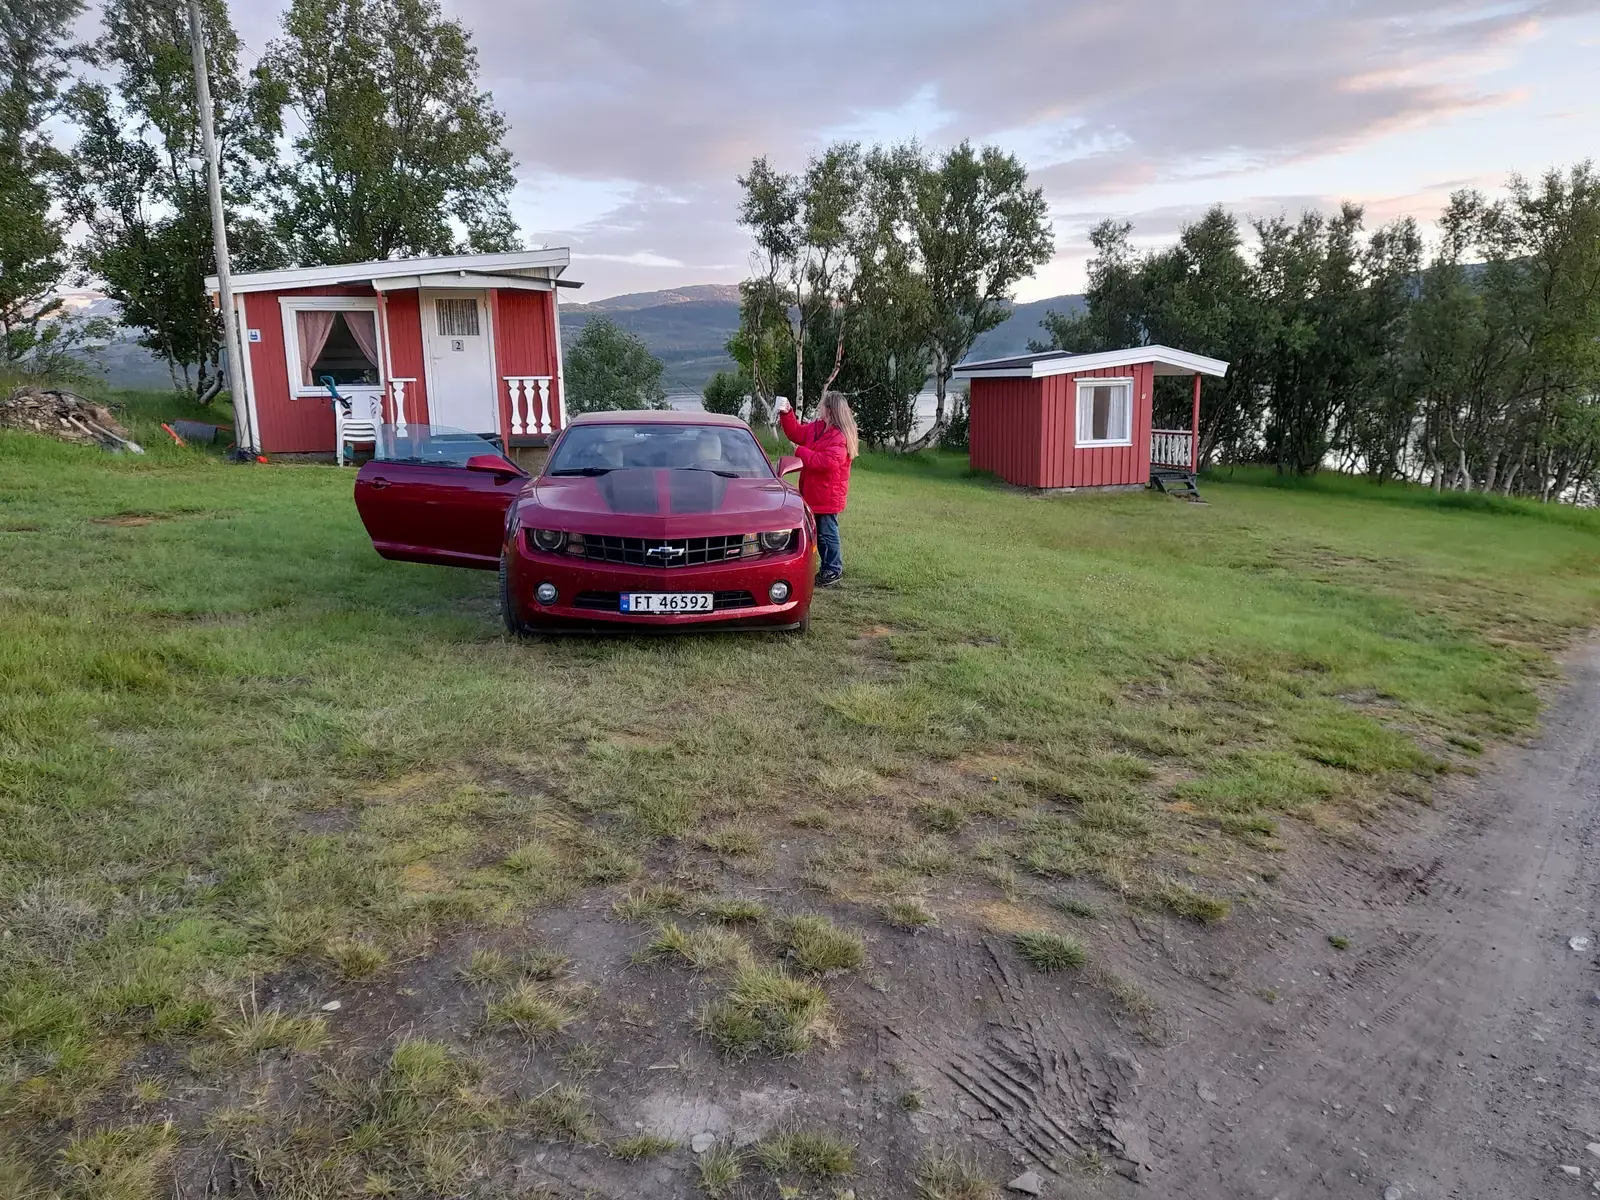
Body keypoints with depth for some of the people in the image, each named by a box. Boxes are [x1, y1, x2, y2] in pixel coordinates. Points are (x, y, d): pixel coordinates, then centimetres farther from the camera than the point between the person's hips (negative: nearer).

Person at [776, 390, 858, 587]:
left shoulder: (839, 436, -21)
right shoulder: (816, 427, 9)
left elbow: (828, 461, -31)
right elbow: (795, 433, 23)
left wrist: (801, 452, -22)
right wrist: (787, 414, 8)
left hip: (828, 495, -10)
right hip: (815, 493, 10)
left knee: (827, 533, -1)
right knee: (820, 532, 17)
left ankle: (834, 570, 11)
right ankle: (831, 566, 28)